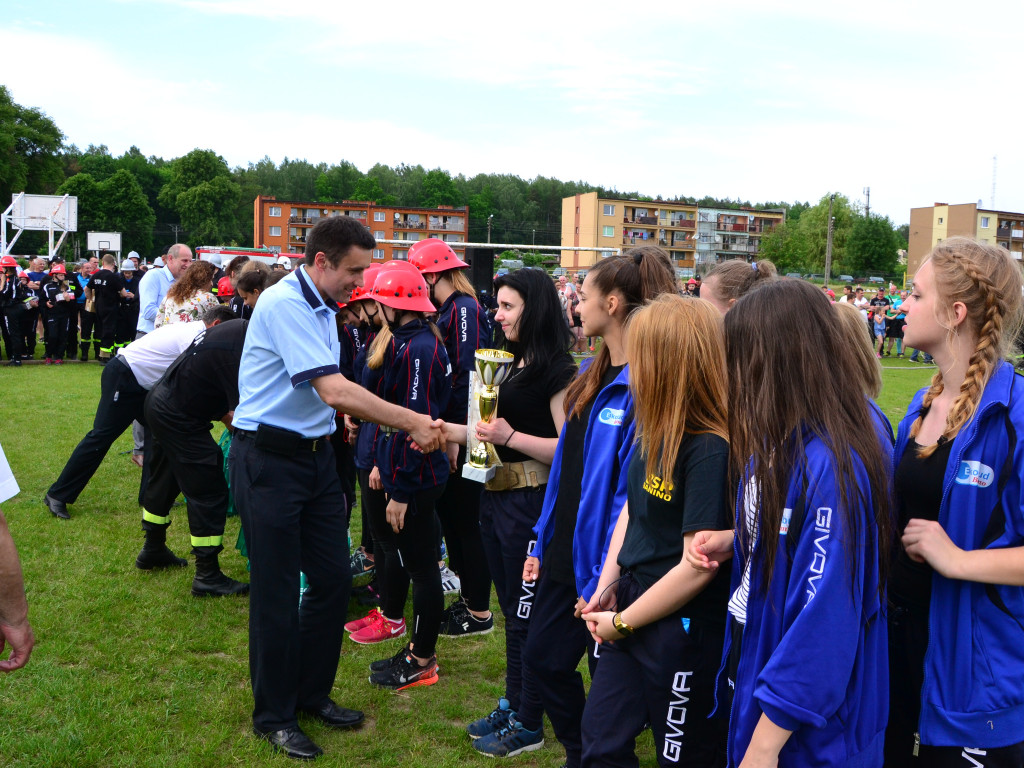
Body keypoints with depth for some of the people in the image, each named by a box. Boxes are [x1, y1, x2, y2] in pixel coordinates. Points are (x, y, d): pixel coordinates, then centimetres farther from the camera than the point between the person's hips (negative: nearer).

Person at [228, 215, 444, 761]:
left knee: (333, 579, 12)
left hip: (315, 454, 9)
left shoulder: (322, 308, 11)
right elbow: (334, 391, -27)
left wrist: (404, 423, -2)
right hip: (269, 459, -9)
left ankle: (312, 692, 31)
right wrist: (412, 422, -21)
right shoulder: (284, 304, -19)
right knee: (277, 593, 2)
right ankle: (273, 716, 20)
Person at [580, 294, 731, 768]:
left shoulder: (712, 451, -24)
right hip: (630, 605, 8)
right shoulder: (656, 432, 1)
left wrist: (622, 622, -13)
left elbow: (697, 565, -23)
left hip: (685, 627, -7)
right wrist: (606, 586, 4)